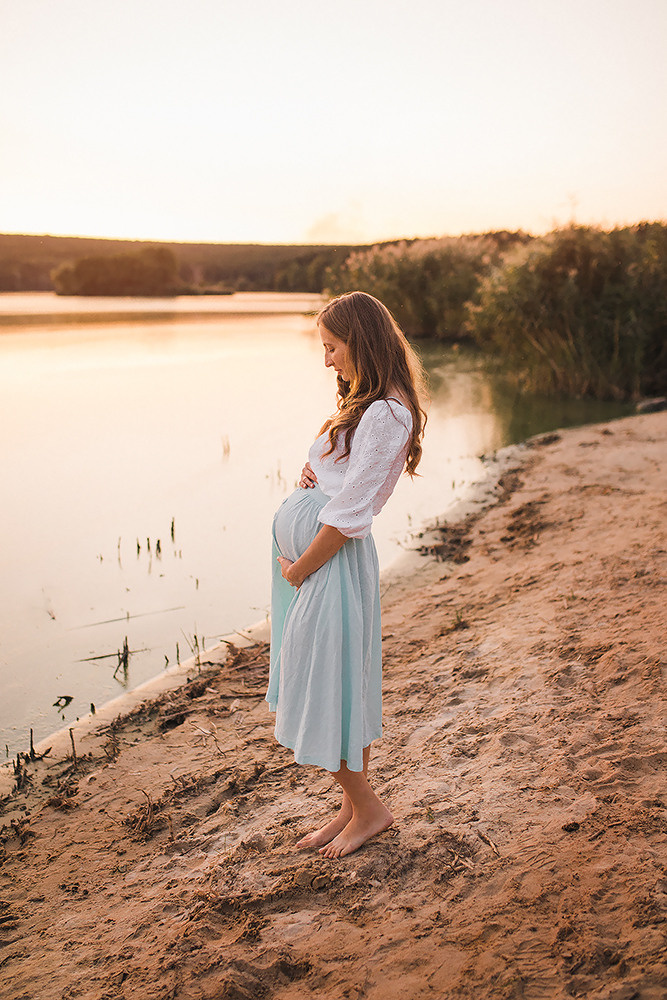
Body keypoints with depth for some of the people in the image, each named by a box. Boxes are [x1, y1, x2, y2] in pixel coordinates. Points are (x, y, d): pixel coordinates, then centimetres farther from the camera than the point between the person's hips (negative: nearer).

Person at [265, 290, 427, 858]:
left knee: (324, 690, 1)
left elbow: (348, 514, -19)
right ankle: (354, 808, 27)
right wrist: (310, 474, 0)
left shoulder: (386, 413, -16)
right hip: (309, 551, 9)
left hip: (333, 559, -9)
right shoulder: (367, 403, 15)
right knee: (341, 685, 15)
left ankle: (368, 808, 19)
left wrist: (298, 570, -12)